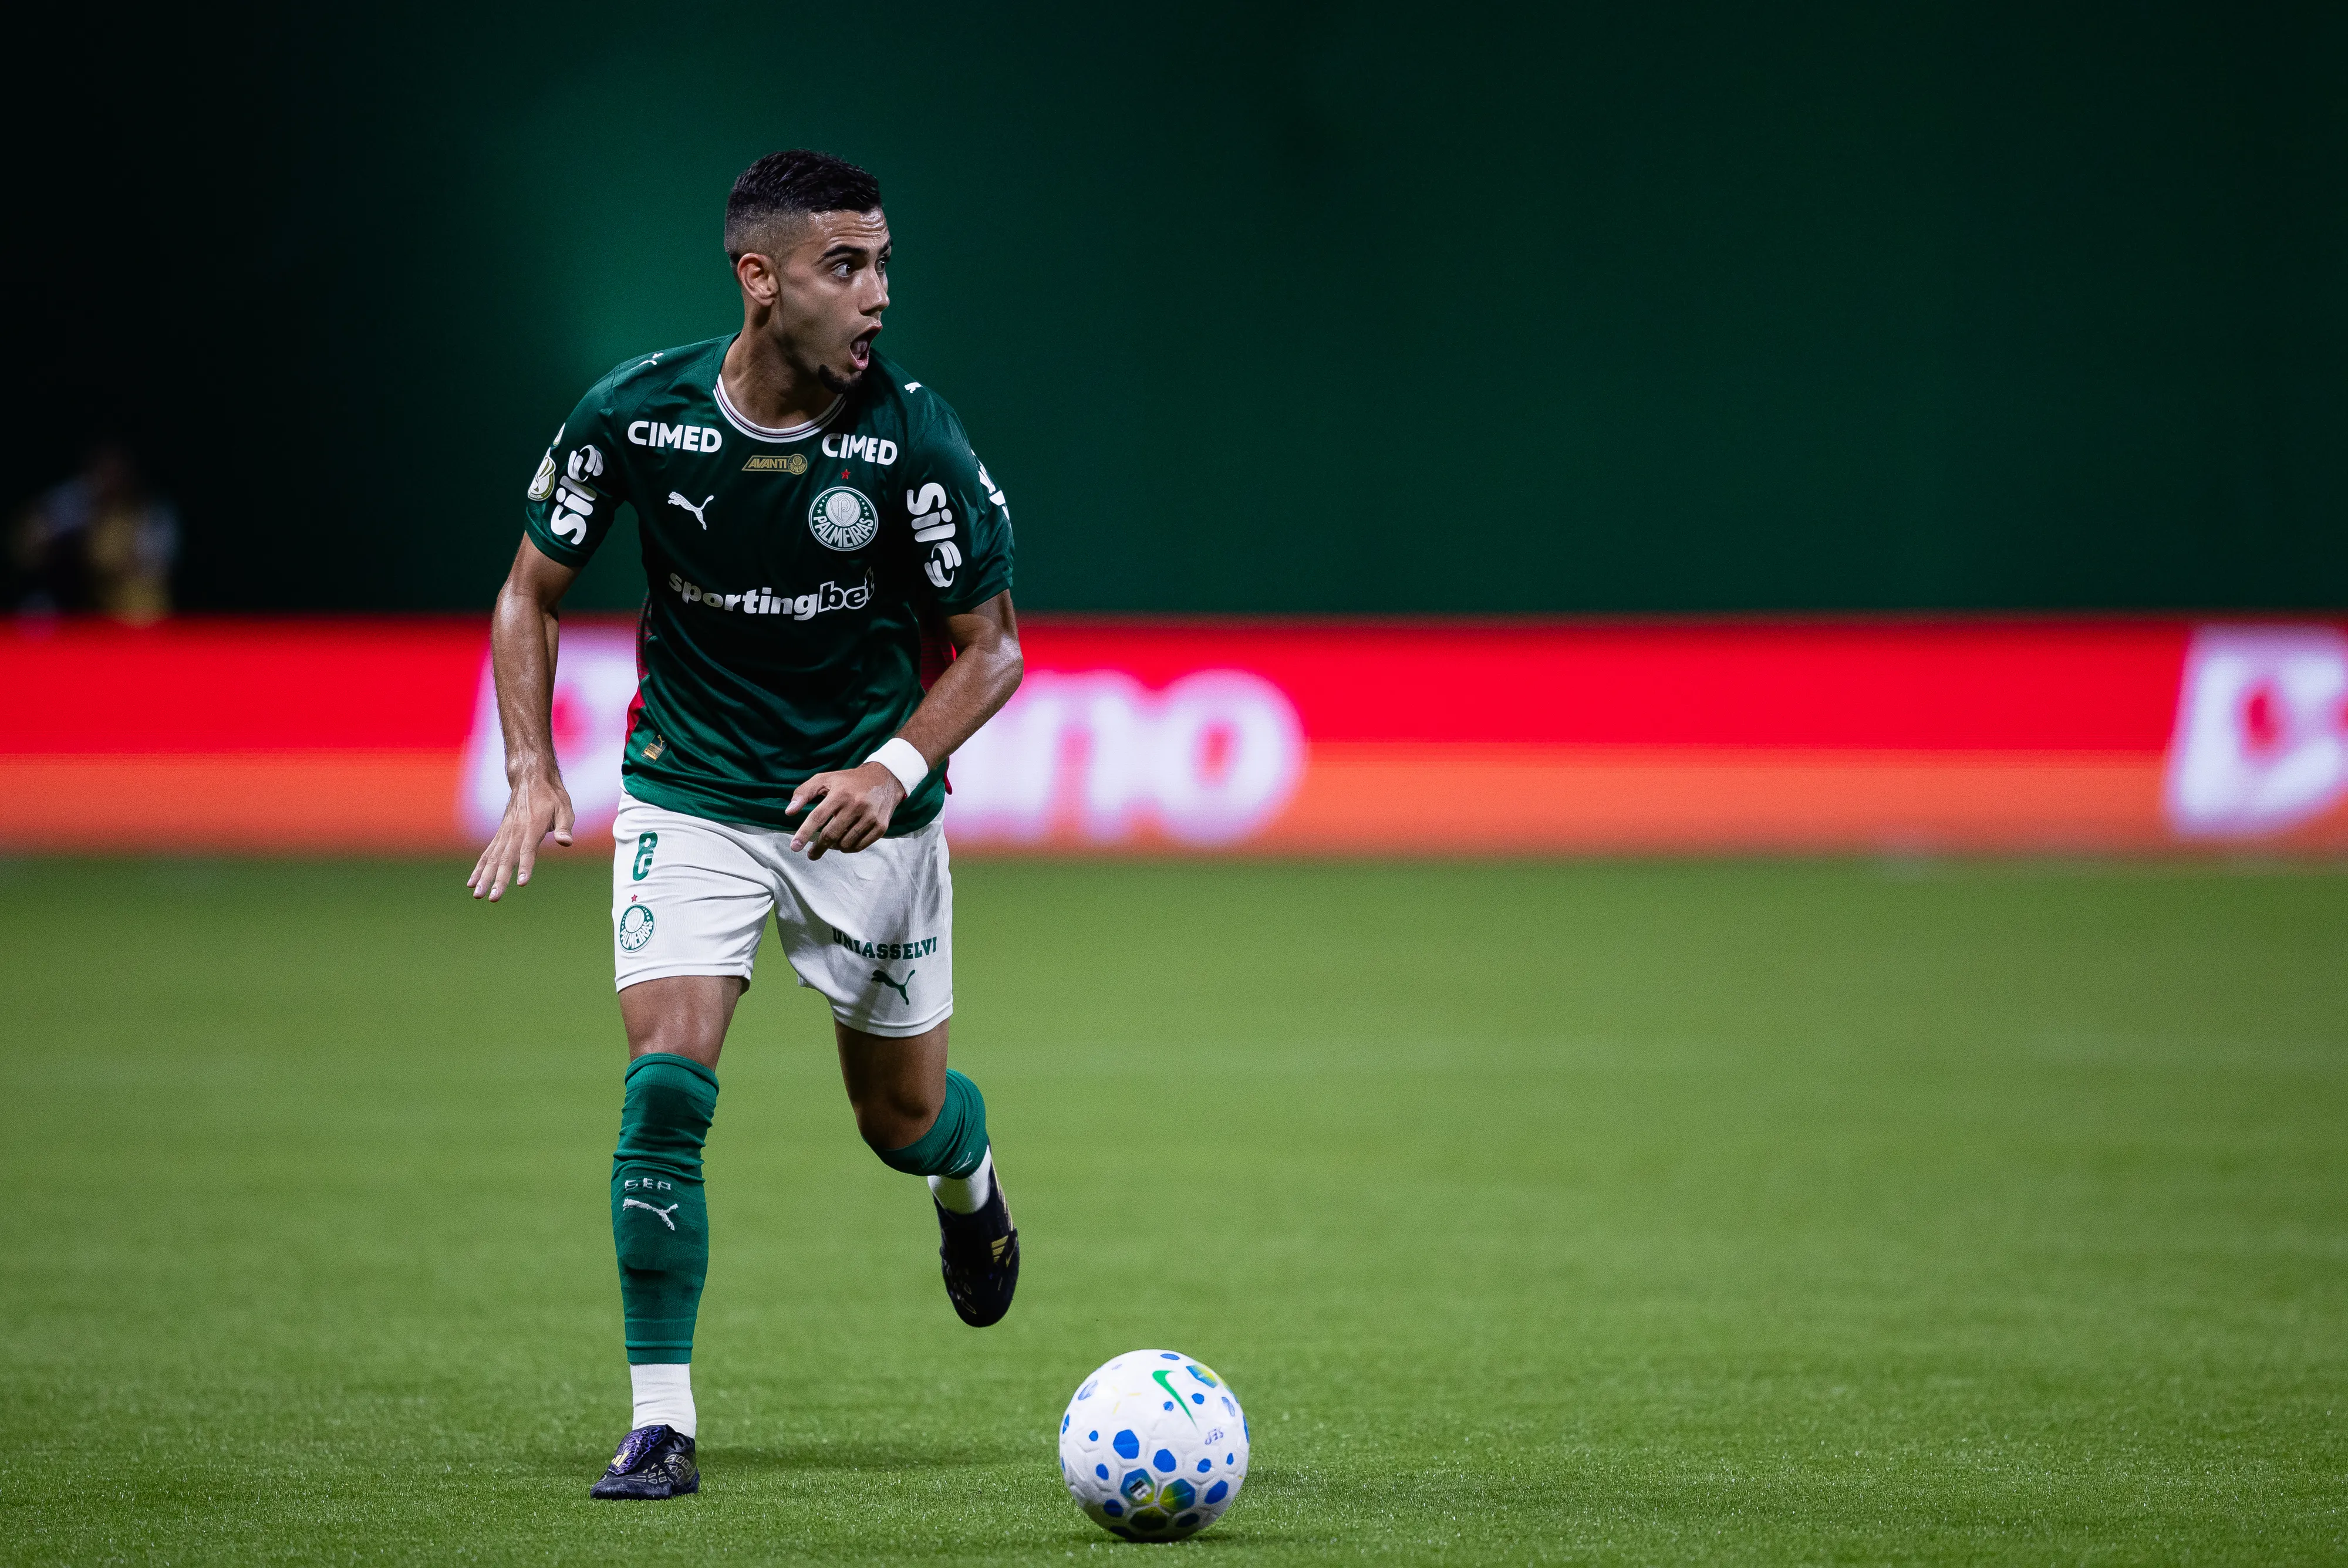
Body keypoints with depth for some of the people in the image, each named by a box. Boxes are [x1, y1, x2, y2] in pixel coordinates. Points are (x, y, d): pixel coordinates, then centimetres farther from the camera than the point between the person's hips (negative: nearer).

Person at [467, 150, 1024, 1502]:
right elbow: (533, 593, 1)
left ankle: (969, 1179, 51)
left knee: (902, 1115, 12)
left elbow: (992, 645, -8)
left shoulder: (910, 435, -18)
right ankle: (662, 1422, -9)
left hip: (867, 807, 0)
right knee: (666, 1085, -17)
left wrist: (897, 767, -24)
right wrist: (534, 772, -11)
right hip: (690, 798, 0)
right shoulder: (636, 414, -15)